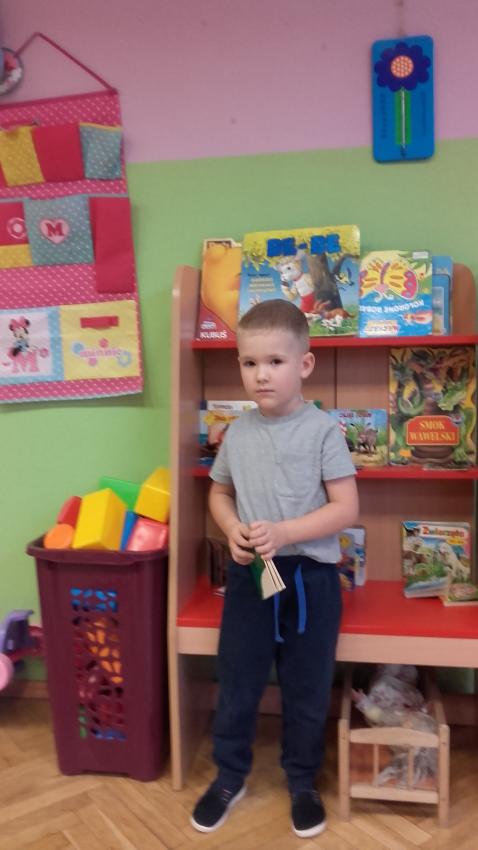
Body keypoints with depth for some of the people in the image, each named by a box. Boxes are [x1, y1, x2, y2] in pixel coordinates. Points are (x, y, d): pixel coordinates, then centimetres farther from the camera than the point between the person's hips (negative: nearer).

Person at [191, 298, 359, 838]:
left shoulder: (322, 430, -11)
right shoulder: (237, 433, 1)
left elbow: (346, 509, -12)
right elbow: (220, 493, 13)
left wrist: (283, 533, -23)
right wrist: (233, 531, -8)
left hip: (309, 577, -3)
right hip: (248, 575, 3)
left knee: (307, 690, 15)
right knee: (236, 684, 15)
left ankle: (302, 783, 39)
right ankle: (229, 778, 38)